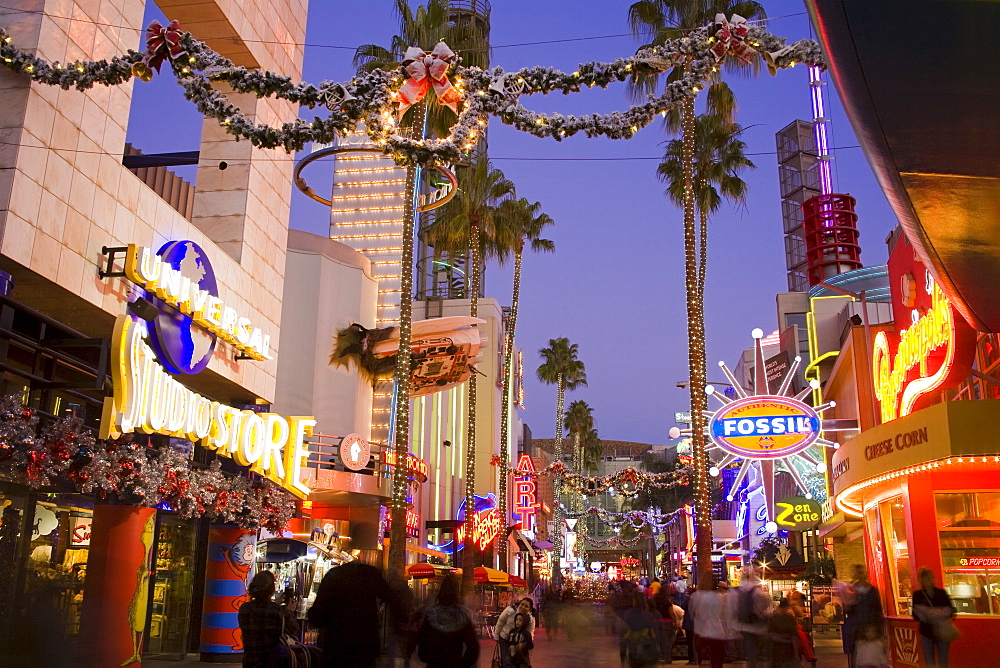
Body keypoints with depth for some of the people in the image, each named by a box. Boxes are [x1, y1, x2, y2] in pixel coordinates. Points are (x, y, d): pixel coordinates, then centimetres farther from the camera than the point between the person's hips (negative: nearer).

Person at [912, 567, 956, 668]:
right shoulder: (917, 595, 0)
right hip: (926, 632, -1)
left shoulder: (941, 593, 4)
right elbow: (915, 615, -2)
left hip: (942, 632, 1)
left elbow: (951, 609, 5)